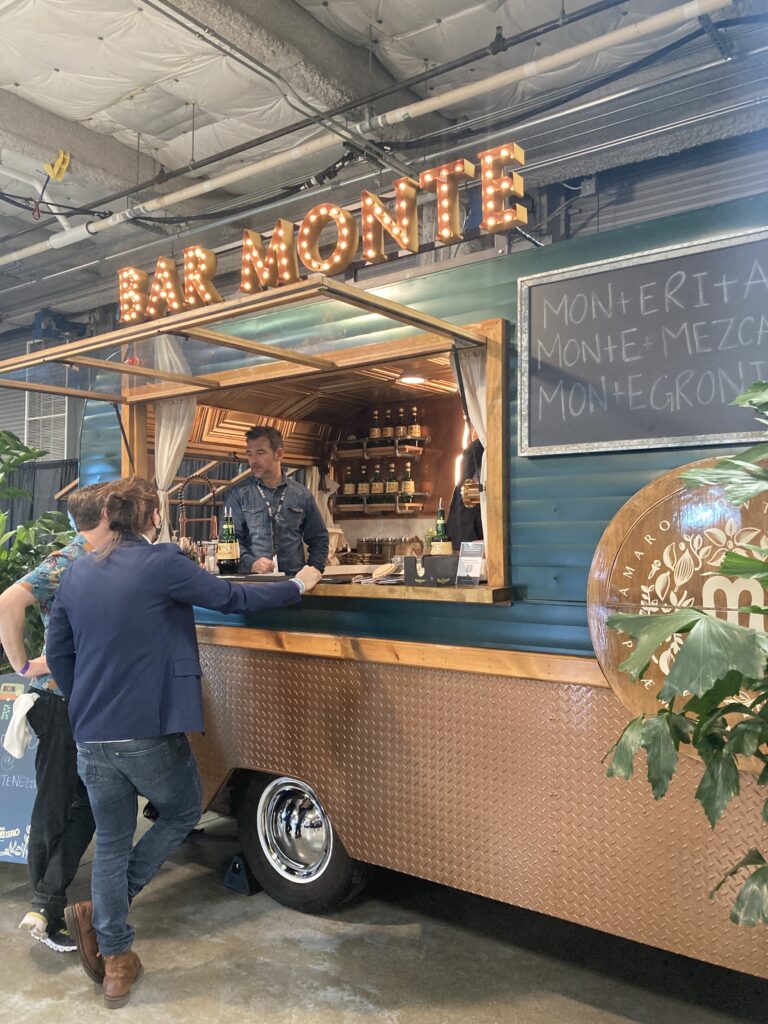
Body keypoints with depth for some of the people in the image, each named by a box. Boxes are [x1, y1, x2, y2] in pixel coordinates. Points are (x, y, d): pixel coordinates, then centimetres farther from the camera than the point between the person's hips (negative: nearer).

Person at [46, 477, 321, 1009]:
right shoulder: (162, 563, -12)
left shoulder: (78, 574, 6)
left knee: (112, 843, 19)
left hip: (92, 739, 6)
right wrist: (297, 585, 8)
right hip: (152, 735, -5)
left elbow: (58, 653, 11)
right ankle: (99, 912, 15)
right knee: (182, 812, 21)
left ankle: (115, 962, 28)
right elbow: (233, 598, -6)